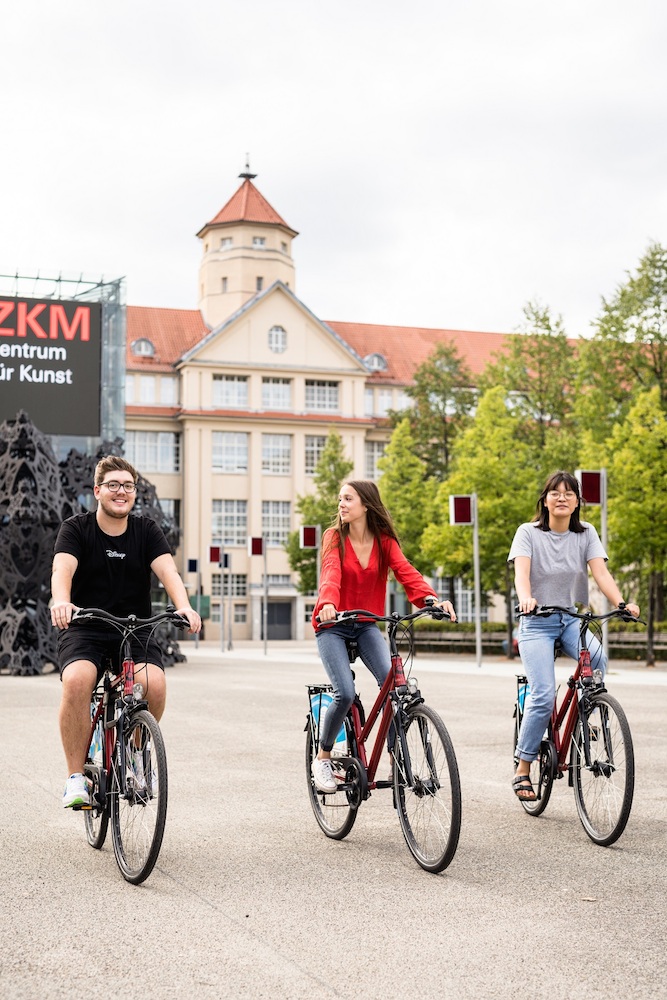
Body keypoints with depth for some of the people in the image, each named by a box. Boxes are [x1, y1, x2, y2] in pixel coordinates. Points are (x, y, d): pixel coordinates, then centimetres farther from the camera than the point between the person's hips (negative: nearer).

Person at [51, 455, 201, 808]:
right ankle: (76, 776, -17)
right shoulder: (76, 529, -1)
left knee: (154, 684, -27)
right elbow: (62, 569, -19)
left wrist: (184, 607, -33)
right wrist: (61, 602, -43)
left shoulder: (147, 532, 4)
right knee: (77, 681, -32)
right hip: (84, 630, -1)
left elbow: (168, 571, -12)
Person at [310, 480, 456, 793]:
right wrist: (327, 604, -45)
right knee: (345, 693, -18)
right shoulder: (335, 537, -6)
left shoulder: (384, 541, 0)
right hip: (332, 626, -2)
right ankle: (322, 758, 5)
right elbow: (331, 574, -23)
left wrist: (432, 599, -34)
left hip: (366, 625, 3)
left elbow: (406, 572, -15)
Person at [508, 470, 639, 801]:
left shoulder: (586, 534, 3)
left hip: (572, 621, 3)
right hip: (537, 623, -3)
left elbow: (600, 571, -11)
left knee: (599, 660, -29)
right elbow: (522, 571, -20)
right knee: (544, 696, -17)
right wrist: (526, 598, -42)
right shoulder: (528, 532, -4)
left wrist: (621, 603, -29)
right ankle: (522, 771, -2)